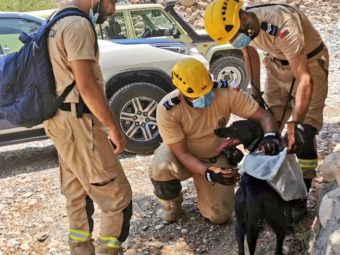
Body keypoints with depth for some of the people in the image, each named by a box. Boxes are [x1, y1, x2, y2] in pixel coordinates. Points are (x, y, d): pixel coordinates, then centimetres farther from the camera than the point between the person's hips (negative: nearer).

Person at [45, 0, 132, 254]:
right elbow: (86, 85, -23)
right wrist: (113, 127, -17)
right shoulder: (78, 25, -17)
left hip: (62, 119, 10)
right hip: (77, 121, -10)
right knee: (117, 195, -2)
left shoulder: (57, 22, 15)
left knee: (78, 195, 18)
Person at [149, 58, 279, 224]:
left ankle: (202, 185, 28)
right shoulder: (167, 109, -33)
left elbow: (263, 115, -26)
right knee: (160, 169, -37)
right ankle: (171, 202, 0)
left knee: (219, 216, -6)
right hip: (181, 153, -1)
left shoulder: (226, 92, -30)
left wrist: (271, 135, -48)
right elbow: (181, 153, -28)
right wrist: (208, 173, -44)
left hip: (215, 155, 2)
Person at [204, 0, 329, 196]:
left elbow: (304, 79, -41)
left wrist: (294, 124, -45)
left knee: (304, 132, -14)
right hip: (278, 65, 6)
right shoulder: (240, 26, -17)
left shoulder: (283, 27, -40)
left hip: (309, 63, -6)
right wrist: (256, 93, 9)